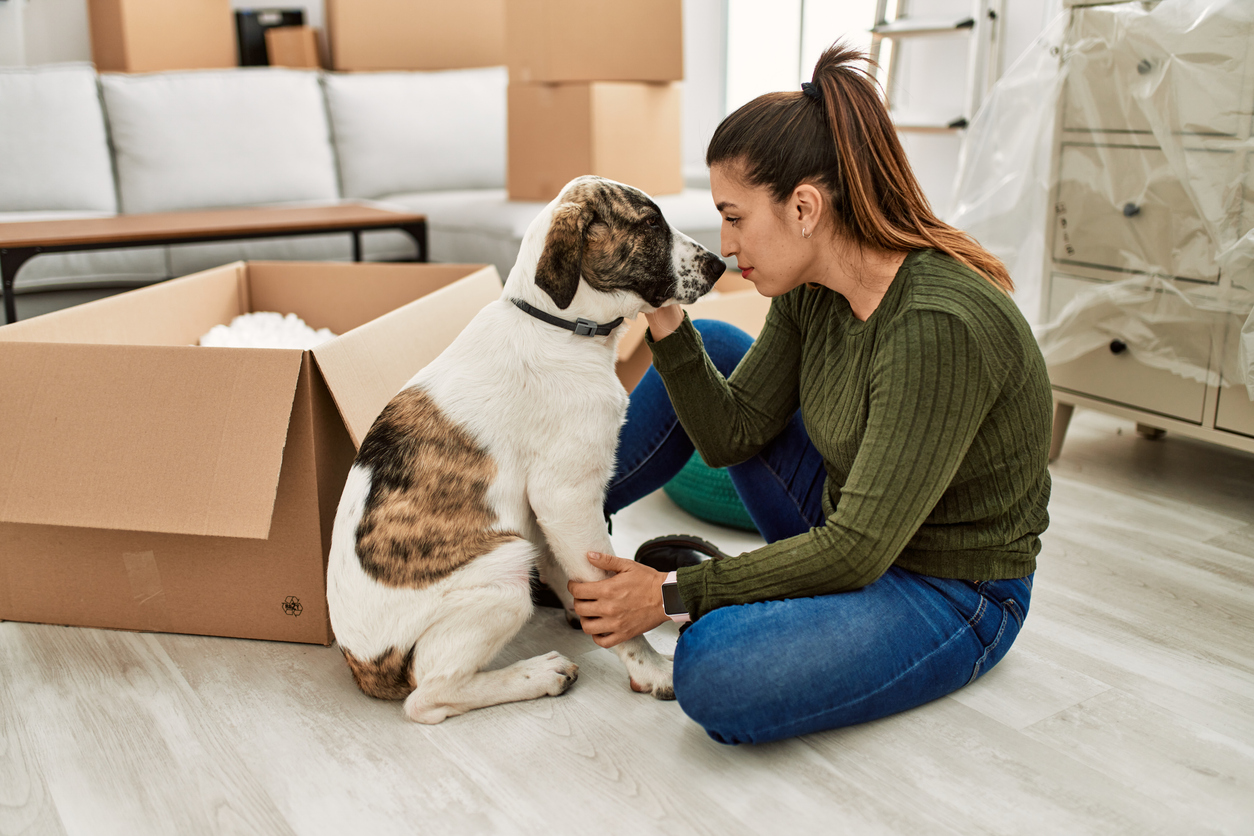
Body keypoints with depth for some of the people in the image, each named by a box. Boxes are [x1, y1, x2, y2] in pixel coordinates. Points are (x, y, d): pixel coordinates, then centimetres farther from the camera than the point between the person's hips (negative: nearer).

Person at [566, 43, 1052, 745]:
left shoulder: (941, 326, -31)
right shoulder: (812, 291, -6)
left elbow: (858, 551, -28)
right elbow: (730, 437, -1)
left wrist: (676, 594, -23)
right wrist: (666, 324, -14)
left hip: (951, 594, -7)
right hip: (851, 533, 8)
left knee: (716, 674, -33)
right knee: (707, 349, 2)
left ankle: (693, 570, 0)